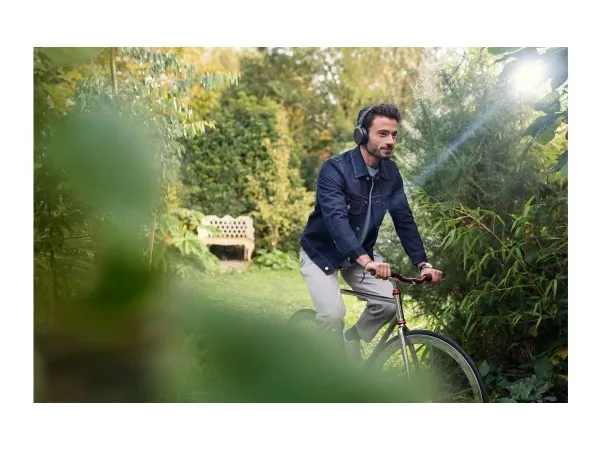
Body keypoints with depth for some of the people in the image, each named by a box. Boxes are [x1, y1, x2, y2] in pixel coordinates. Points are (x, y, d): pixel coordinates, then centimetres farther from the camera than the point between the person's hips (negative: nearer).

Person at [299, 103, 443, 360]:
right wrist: (366, 261, -53)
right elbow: (336, 218, -40)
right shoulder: (335, 169, -26)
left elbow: (404, 219, -6)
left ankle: (351, 342, 17)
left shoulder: (390, 173, -7)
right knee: (333, 314, -23)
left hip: (360, 254, 6)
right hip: (322, 252, -5)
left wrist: (422, 263, -19)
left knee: (388, 303, -11)